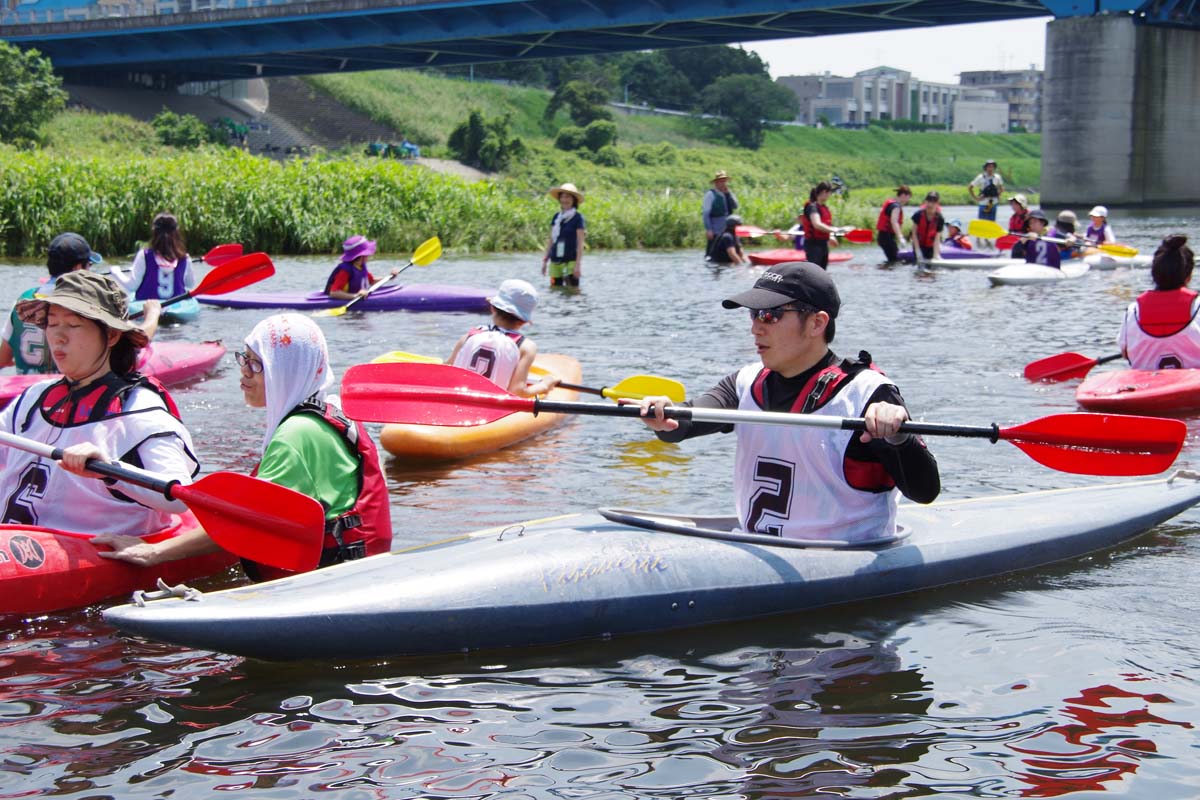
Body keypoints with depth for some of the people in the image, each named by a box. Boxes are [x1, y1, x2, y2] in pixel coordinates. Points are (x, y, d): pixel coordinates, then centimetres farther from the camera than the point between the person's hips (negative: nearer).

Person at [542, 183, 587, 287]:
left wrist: (578, 264, -13)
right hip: (555, 261, 5)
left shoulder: (577, 218, -3)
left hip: (571, 261, -5)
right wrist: (545, 260, 13)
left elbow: (580, 243, -7)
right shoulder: (556, 217, 12)